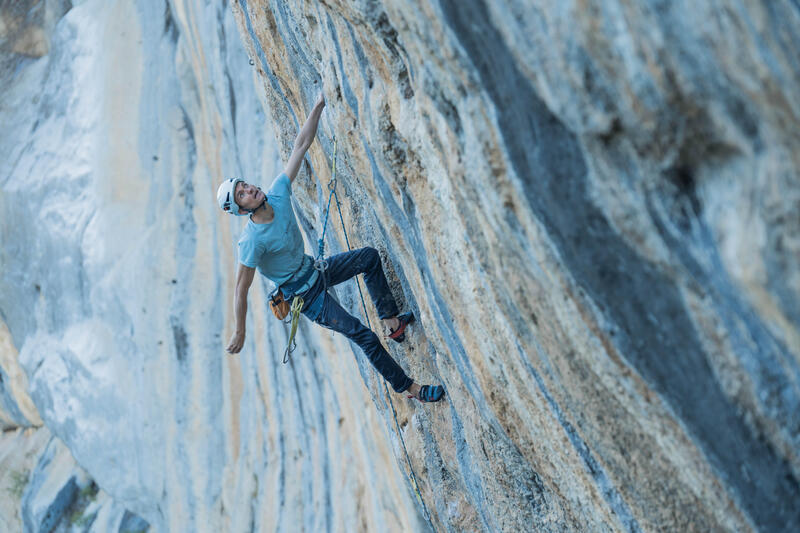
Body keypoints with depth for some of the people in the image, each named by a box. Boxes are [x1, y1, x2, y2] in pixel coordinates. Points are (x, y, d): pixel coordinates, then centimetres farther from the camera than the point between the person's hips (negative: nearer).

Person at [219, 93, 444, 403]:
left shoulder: (277, 194, -14)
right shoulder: (252, 240, -31)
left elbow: (301, 146, -11)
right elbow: (241, 291, -23)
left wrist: (318, 106, -17)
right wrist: (239, 333, -16)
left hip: (315, 270, 8)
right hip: (306, 296, -8)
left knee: (370, 257, 8)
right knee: (363, 337, -8)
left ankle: (391, 321, 14)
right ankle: (407, 386, 8)